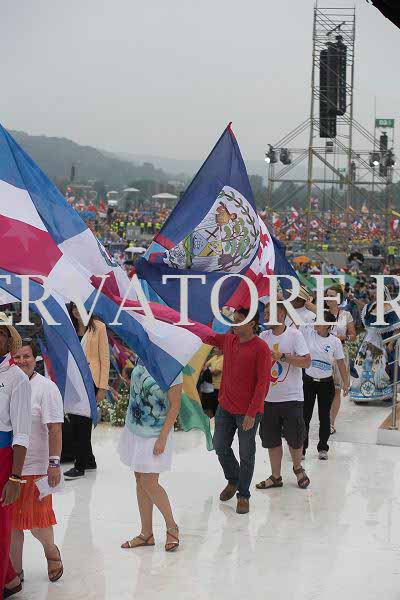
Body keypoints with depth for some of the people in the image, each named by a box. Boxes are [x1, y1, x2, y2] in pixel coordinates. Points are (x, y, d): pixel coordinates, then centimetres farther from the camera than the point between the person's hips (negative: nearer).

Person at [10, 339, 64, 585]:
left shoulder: (46, 387, -8)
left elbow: (55, 429, -11)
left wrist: (54, 462, -17)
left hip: (34, 467, -4)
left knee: (37, 522, 3)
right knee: (11, 523, 9)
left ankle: (52, 553, 33)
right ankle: (16, 571, 21)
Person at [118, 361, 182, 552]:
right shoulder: (142, 360, 0)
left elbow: (174, 407, -16)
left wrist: (162, 438, -17)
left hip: (154, 435, -7)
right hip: (134, 430, 7)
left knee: (149, 483, -6)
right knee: (140, 482, 12)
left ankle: (172, 528, 15)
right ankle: (146, 534, 22)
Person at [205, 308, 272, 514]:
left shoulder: (261, 348, -16)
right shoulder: (227, 340, 3)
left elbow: (263, 382, -16)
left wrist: (251, 413, -17)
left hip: (248, 412, -6)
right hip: (225, 407, 6)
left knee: (246, 455, 4)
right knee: (220, 447, 14)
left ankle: (243, 495, 20)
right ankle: (233, 481, 38)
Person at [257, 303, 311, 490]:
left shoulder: (294, 335, -8)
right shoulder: (263, 337, 5)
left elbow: (306, 362, -14)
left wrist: (282, 356, -21)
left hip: (291, 397, -4)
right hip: (269, 397, 4)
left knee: (295, 439, 8)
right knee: (271, 440, 9)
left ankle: (297, 468, 33)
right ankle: (276, 477, 22)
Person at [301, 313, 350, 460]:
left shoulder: (335, 341, -6)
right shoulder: (308, 332, -5)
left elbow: (341, 363, 1)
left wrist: (346, 383, 0)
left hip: (326, 383, 0)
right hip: (309, 381, 0)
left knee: (324, 416, 8)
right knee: (305, 416, 4)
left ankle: (323, 448, 21)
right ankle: (301, 448, 12)